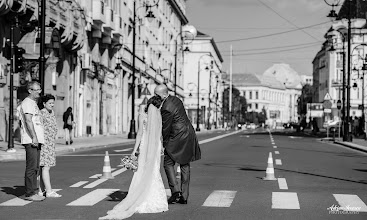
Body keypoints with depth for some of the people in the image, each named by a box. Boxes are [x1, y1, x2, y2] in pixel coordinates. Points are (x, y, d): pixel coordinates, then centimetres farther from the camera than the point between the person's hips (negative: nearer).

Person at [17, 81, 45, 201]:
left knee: (35, 167, 12)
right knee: (31, 167, -9)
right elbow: (28, 121, -19)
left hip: (36, 140, 10)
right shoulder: (27, 103, -10)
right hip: (31, 140, -10)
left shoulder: (33, 103, 22)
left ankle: (33, 192, 16)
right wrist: (34, 137, -23)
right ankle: (29, 194, -6)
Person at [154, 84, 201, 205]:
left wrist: (164, 144, 0)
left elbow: (165, 128, -13)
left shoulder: (166, 108, -20)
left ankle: (175, 190, -7)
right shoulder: (175, 100, 8)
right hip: (189, 134, 9)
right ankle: (184, 196, 13)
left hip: (178, 138, -9)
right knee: (185, 166, 10)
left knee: (168, 163, 4)